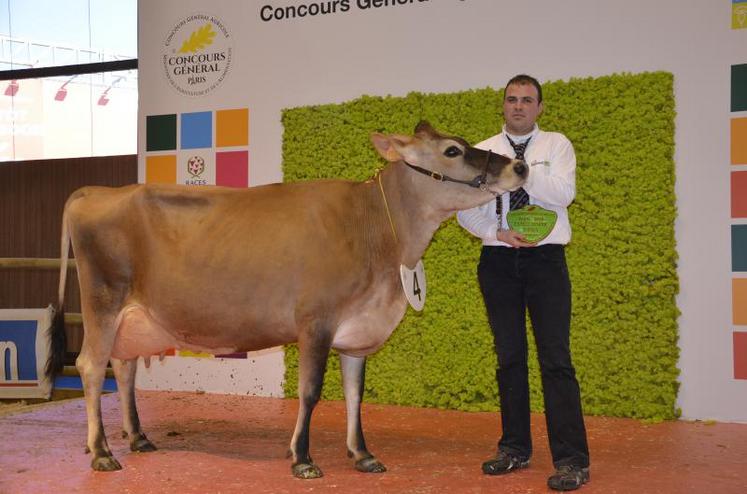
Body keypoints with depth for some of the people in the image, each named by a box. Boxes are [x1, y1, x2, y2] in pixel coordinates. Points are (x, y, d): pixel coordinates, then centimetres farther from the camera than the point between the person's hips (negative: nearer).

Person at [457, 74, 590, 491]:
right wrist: (500, 233, -12)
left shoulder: (556, 145, 4)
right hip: (498, 260, 3)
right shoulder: (481, 152, 9)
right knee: (509, 357, 8)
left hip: (545, 259, -3)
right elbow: (466, 210, 4)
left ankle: (572, 460, -6)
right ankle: (515, 449, 18)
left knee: (556, 358, -8)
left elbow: (564, 193, -13)